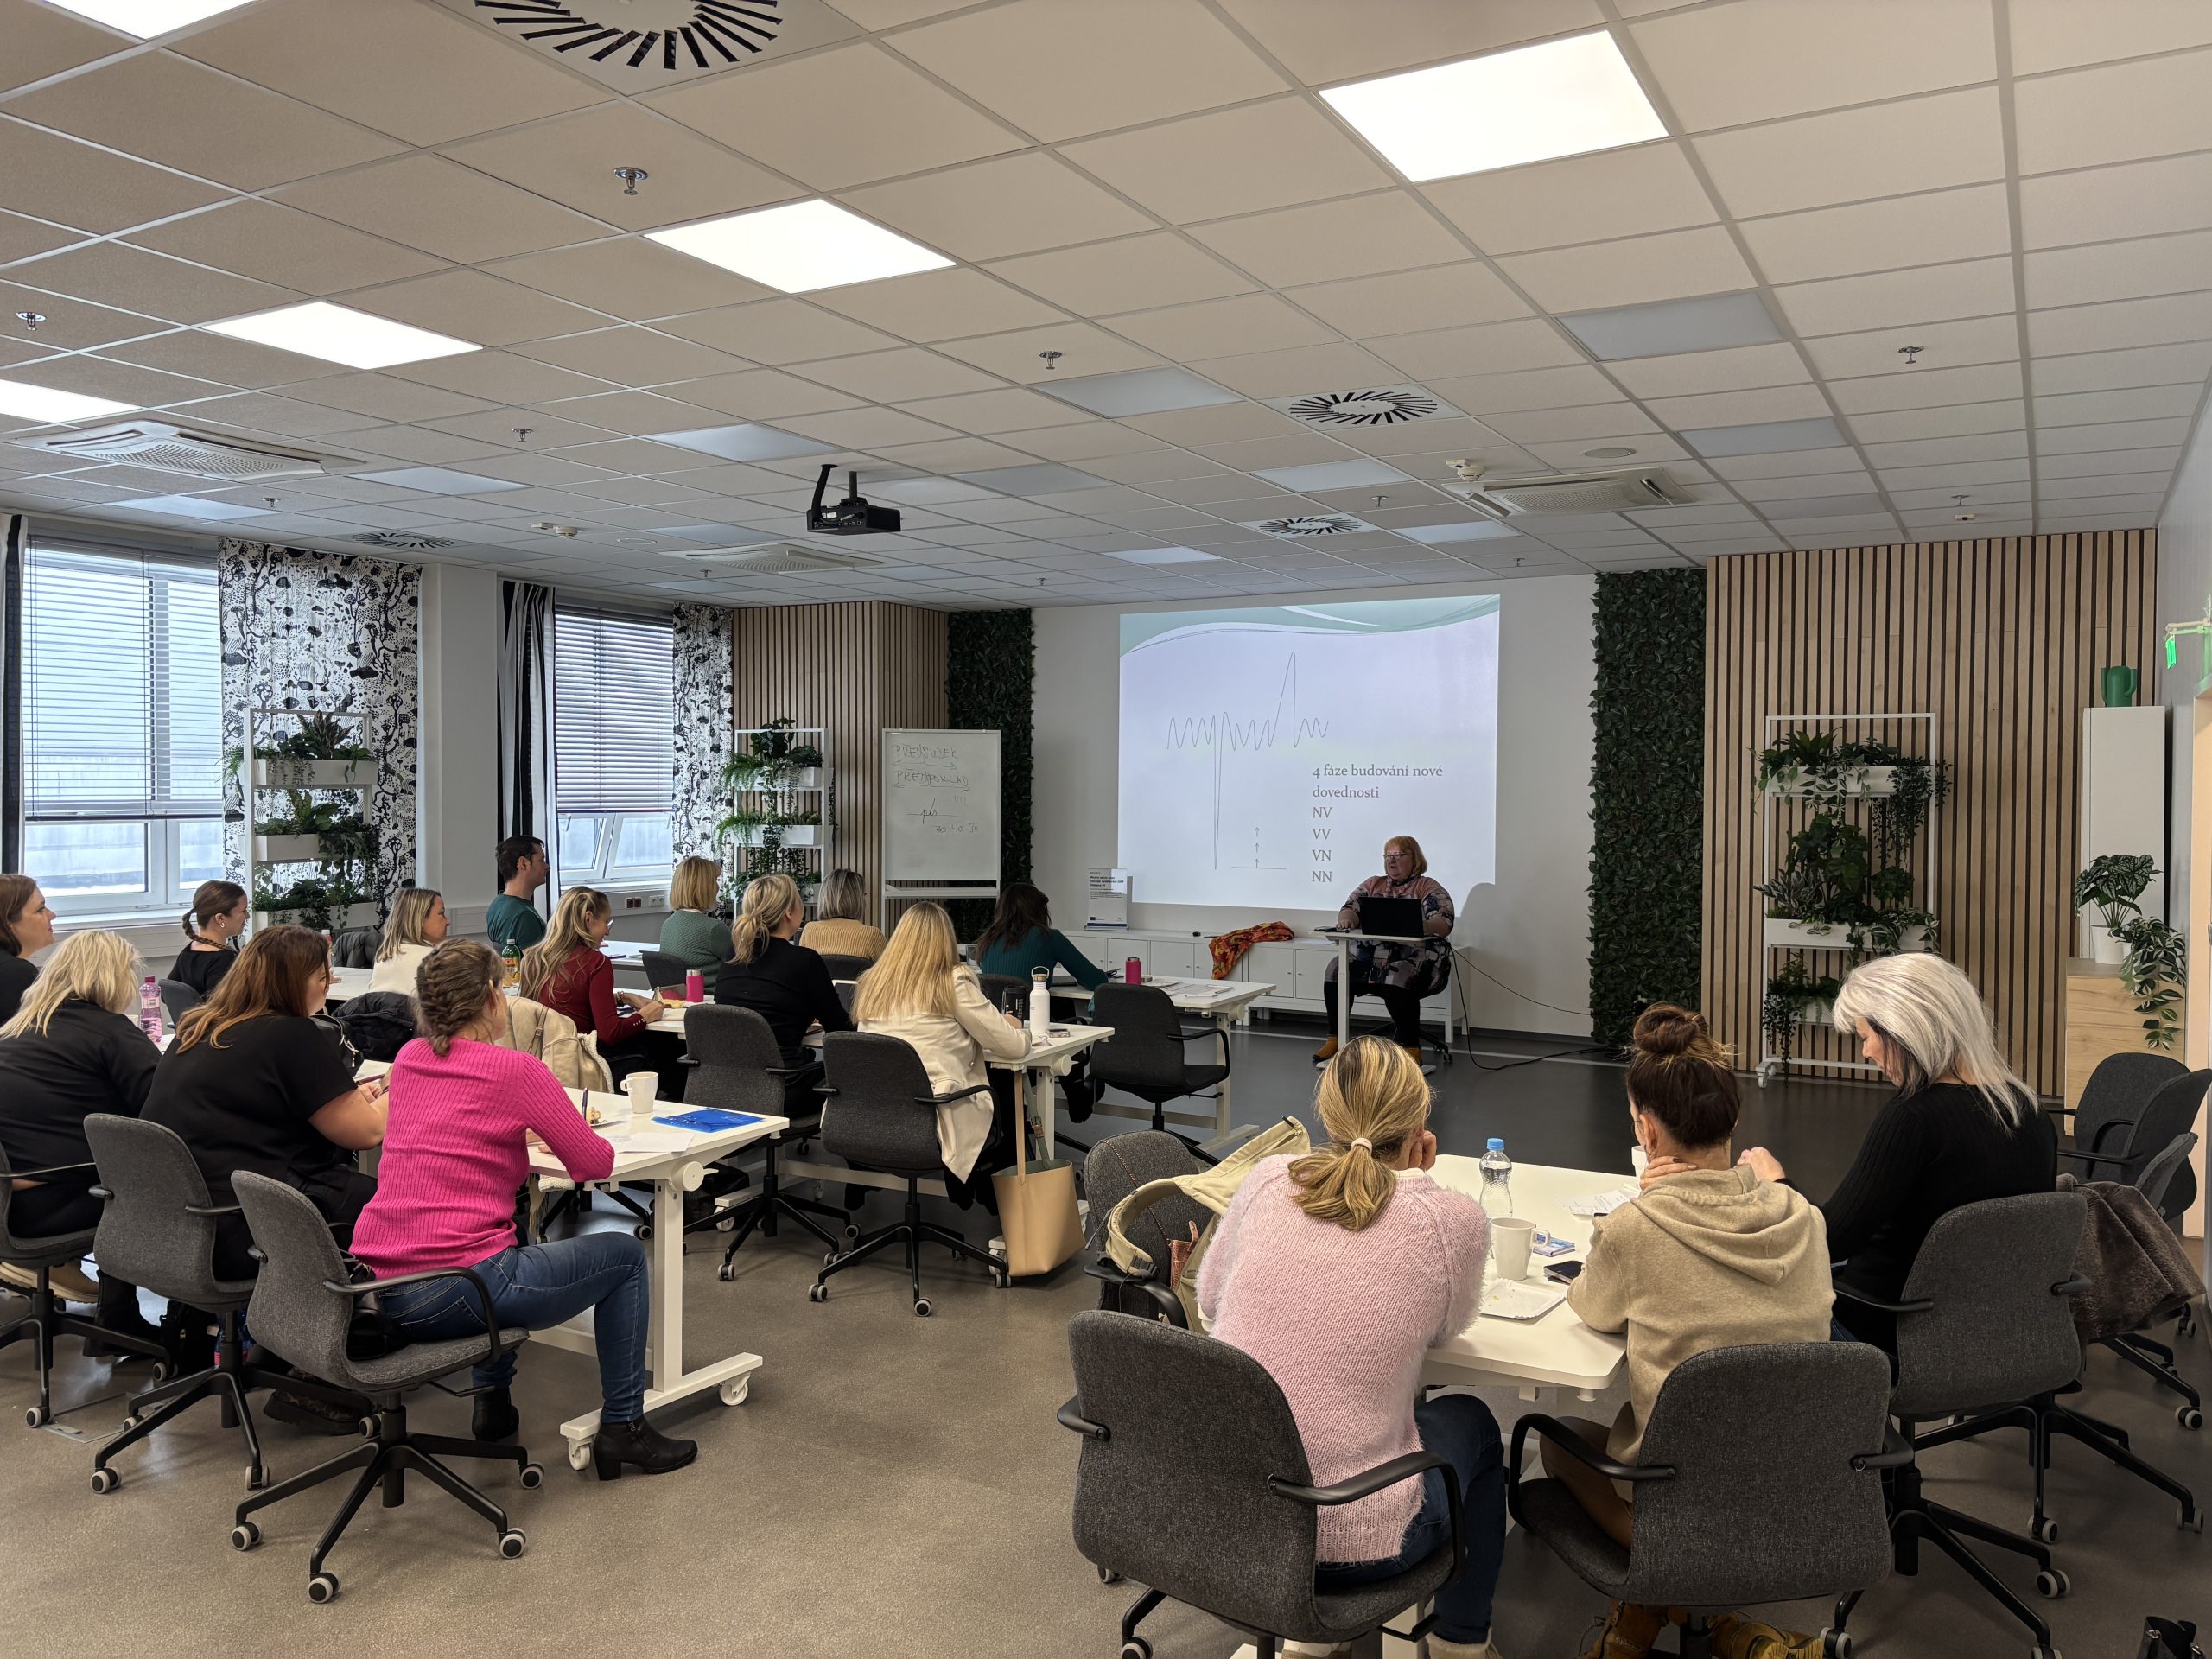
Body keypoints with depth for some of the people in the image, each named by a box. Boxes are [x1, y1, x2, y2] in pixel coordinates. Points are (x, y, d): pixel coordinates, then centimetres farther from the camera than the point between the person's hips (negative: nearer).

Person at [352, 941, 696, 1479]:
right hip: (452, 1296, -8)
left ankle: (493, 1402, 39)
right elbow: (595, 1164, -3)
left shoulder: (408, 1059, 9)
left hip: (378, 1289, 8)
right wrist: (558, 1133, 17)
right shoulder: (515, 1071, -11)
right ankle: (622, 1428, 17)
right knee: (624, 1255, 14)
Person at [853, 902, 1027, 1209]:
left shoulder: (871, 984, 6)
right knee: (1010, 1100, 23)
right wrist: (1012, 1026, 19)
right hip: (935, 1125, -6)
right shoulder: (953, 982, -9)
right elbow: (1014, 1046, -4)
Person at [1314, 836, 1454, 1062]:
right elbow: (1350, 909, 7)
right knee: (1335, 971, -18)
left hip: (1415, 959, -5)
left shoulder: (1429, 888, 4)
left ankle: (1411, 1048, -27)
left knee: (1397, 978, -36)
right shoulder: (1372, 884, 19)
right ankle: (1334, 1040, -8)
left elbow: (1443, 925, -10)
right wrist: (1346, 919, -19)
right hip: (1368, 957, 5)